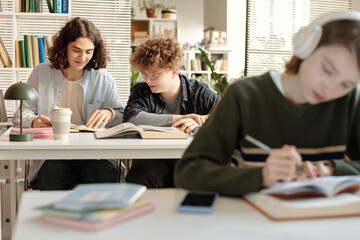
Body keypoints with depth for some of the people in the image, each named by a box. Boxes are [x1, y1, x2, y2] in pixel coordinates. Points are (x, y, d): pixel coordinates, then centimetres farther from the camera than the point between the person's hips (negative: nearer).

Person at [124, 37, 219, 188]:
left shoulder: (200, 92, 6)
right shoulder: (141, 91, 9)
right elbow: (131, 118, -14)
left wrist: (199, 125, -22)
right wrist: (180, 118, -14)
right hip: (153, 160, 1)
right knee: (138, 177, -33)